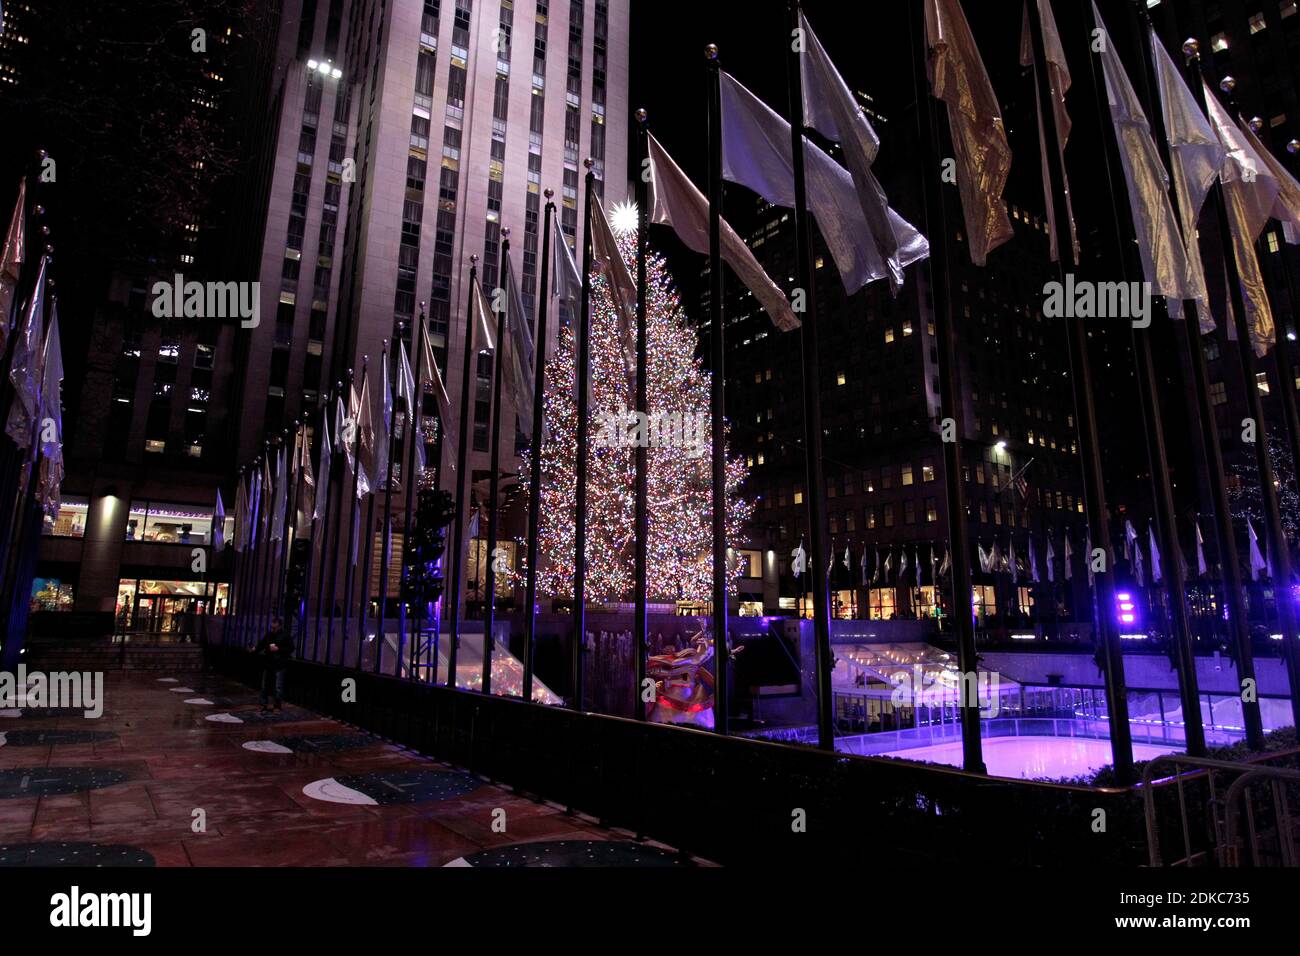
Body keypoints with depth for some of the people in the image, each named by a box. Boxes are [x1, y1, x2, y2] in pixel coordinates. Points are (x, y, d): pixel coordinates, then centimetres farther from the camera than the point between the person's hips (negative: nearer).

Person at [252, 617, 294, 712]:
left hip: (279, 666, -5)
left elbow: (291, 649, -8)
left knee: (278, 688, -4)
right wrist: (255, 649, -7)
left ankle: (277, 706, 9)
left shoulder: (286, 636, -7)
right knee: (265, 686, 12)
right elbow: (261, 644, 13)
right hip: (267, 664, 5)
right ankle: (264, 706, 23)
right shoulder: (268, 634, 6)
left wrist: (278, 649, -17)